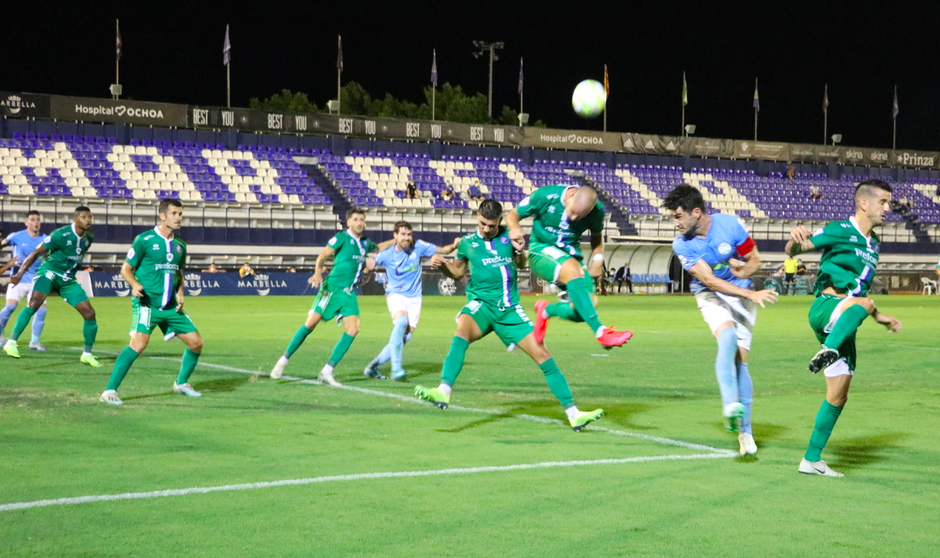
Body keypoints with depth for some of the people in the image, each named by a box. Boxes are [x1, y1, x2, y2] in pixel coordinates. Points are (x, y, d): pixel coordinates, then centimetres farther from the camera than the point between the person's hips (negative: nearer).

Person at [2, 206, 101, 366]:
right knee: (35, 303, -29)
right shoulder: (61, 234, -16)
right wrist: (20, 273, -16)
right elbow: (36, 252, -13)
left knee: (89, 313, -3)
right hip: (49, 272, -6)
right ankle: (12, 342, -25)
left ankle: (87, 354, 9)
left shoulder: (88, 238, 3)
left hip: (68, 280, 6)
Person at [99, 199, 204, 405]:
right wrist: (135, 285, -22)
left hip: (171, 306, 7)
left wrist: (180, 293, 7)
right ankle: (109, 391, -21)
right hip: (147, 303, -7)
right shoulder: (144, 240, -6)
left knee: (196, 342, 7)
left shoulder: (180, 245, 13)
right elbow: (126, 268, -2)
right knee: (139, 343, -26)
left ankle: (181, 383, 32)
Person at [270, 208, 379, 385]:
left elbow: (378, 248, 38)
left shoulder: (365, 243, 16)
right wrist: (318, 272, -26)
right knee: (311, 323, -10)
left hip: (350, 293, 6)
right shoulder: (342, 237, -3)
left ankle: (327, 372, -8)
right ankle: (283, 361, 4)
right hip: (333, 288, -6)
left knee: (352, 330, -10)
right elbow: (323, 255, -10)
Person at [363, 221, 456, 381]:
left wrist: (454, 246, -19)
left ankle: (373, 366, 11)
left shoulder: (418, 246, -4)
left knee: (406, 335, -3)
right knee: (402, 321, -33)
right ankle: (396, 368, -35)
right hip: (396, 294, -3)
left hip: (414, 298, 3)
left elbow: (443, 250, 0)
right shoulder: (387, 254, -8)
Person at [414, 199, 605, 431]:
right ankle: (443, 393, -47)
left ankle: (573, 415, 3)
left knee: (543, 355, -4)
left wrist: (520, 251, -2)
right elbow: (457, 272, 17)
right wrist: (442, 265, -4)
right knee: (463, 330, -37)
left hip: (510, 310, 2)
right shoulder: (467, 243, 4)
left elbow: (521, 265, 20)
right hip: (481, 305, -2)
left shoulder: (508, 235, 7)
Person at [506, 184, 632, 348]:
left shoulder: (596, 210, -7)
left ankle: (546, 310, 15)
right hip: (542, 251, -4)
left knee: (588, 303, -17)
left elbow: (597, 236, 15)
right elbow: (513, 216, -5)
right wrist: (515, 228, -27)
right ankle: (601, 332, -41)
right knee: (572, 270, -37)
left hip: (571, 256, 5)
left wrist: (597, 260, -1)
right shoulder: (545, 196, -17)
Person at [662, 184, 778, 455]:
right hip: (711, 295, -1)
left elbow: (755, 260, 0)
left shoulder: (730, 224, -14)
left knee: (741, 358, -6)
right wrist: (751, 294, -29)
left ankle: (744, 431, 5)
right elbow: (709, 280, -21)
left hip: (742, 295, 1)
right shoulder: (682, 245, -15)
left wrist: (741, 272, -23)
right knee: (728, 336, -33)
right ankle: (730, 404, -41)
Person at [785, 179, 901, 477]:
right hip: (826, 308, -8)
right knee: (864, 302, -40)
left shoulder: (874, 243, 20)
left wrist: (878, 316, 30)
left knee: (838, 397, 7)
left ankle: (811, 459, 15)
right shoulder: (840, 230, -4)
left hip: (844, 326, 8)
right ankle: (827, 350, -57)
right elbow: (792, 250, -13)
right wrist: (795, 240, -36)